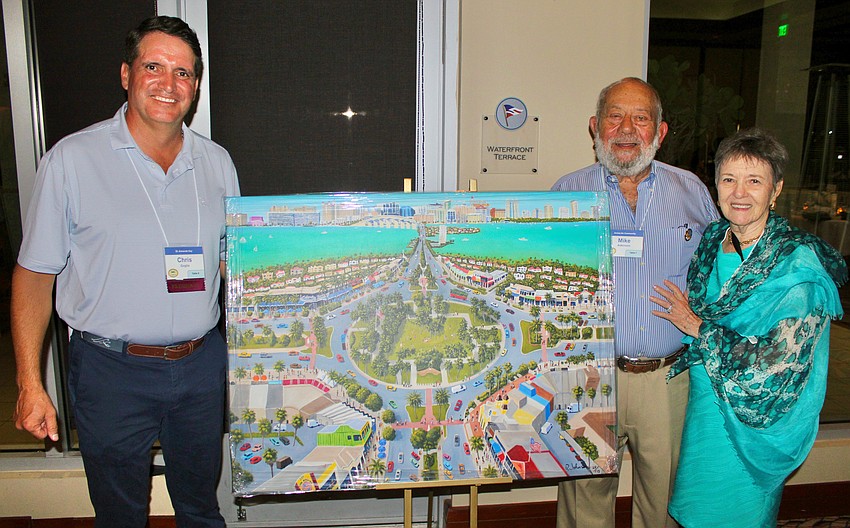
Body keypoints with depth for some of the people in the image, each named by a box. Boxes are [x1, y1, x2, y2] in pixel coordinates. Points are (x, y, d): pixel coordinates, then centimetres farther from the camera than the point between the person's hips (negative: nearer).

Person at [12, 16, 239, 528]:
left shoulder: (217, 162, 3)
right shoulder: (72, 159, -8)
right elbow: (35, 274, -4)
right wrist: (30, 384, -7)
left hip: (201, 364, 3)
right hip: (112, 370, -3)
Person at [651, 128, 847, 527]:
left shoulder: (797, 264, -19)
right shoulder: (712, 240, 0)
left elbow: (778, 366, -24)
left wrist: (697, 327, -19)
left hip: (752, 427, -6)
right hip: (700, 406, 6)